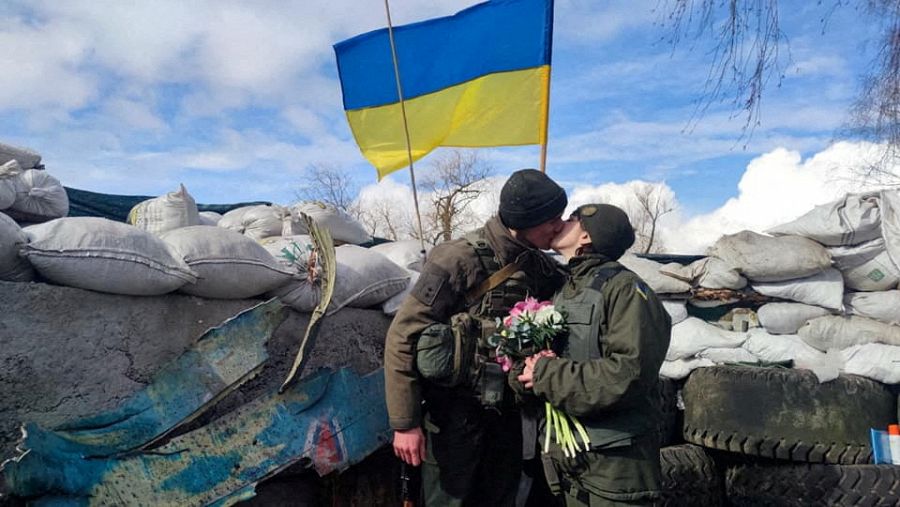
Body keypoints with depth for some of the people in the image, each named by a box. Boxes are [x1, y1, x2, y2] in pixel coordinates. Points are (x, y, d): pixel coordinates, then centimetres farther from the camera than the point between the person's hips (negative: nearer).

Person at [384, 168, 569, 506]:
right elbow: (403, 337, -17)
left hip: (507, 415, 6)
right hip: (455, 416, -6)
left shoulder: (542, 267, 1)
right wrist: (405, 423, -17)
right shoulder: (460, 261, -19)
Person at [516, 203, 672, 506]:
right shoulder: (562, 293, 13)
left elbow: (631, 373, -23)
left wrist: (549, 375, -18)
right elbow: (538, 361, 15)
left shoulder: (623, 288, -12)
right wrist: (530, 366, -9)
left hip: (616, 459, -7)